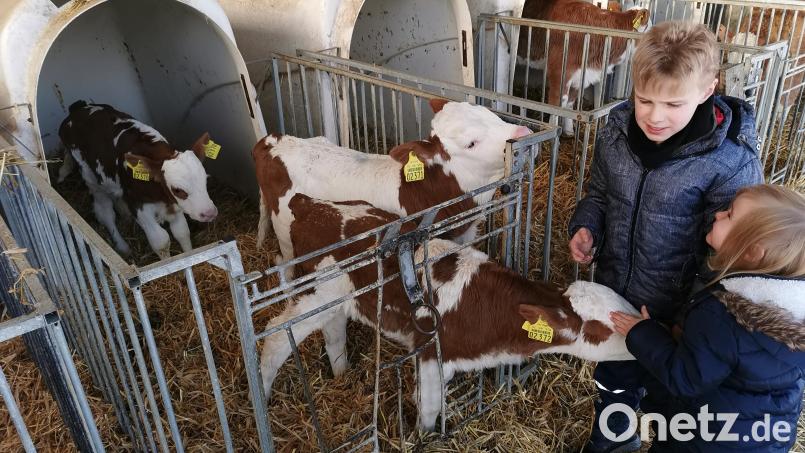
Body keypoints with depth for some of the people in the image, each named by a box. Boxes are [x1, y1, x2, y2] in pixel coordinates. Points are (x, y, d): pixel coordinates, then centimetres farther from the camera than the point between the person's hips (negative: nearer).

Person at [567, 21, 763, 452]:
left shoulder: (731, 161, -24)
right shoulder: (616, 132, -10)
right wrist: (585, 227, -13)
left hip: (676, 309, -4)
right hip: (614, 293, 5)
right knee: (614, 380, 27)